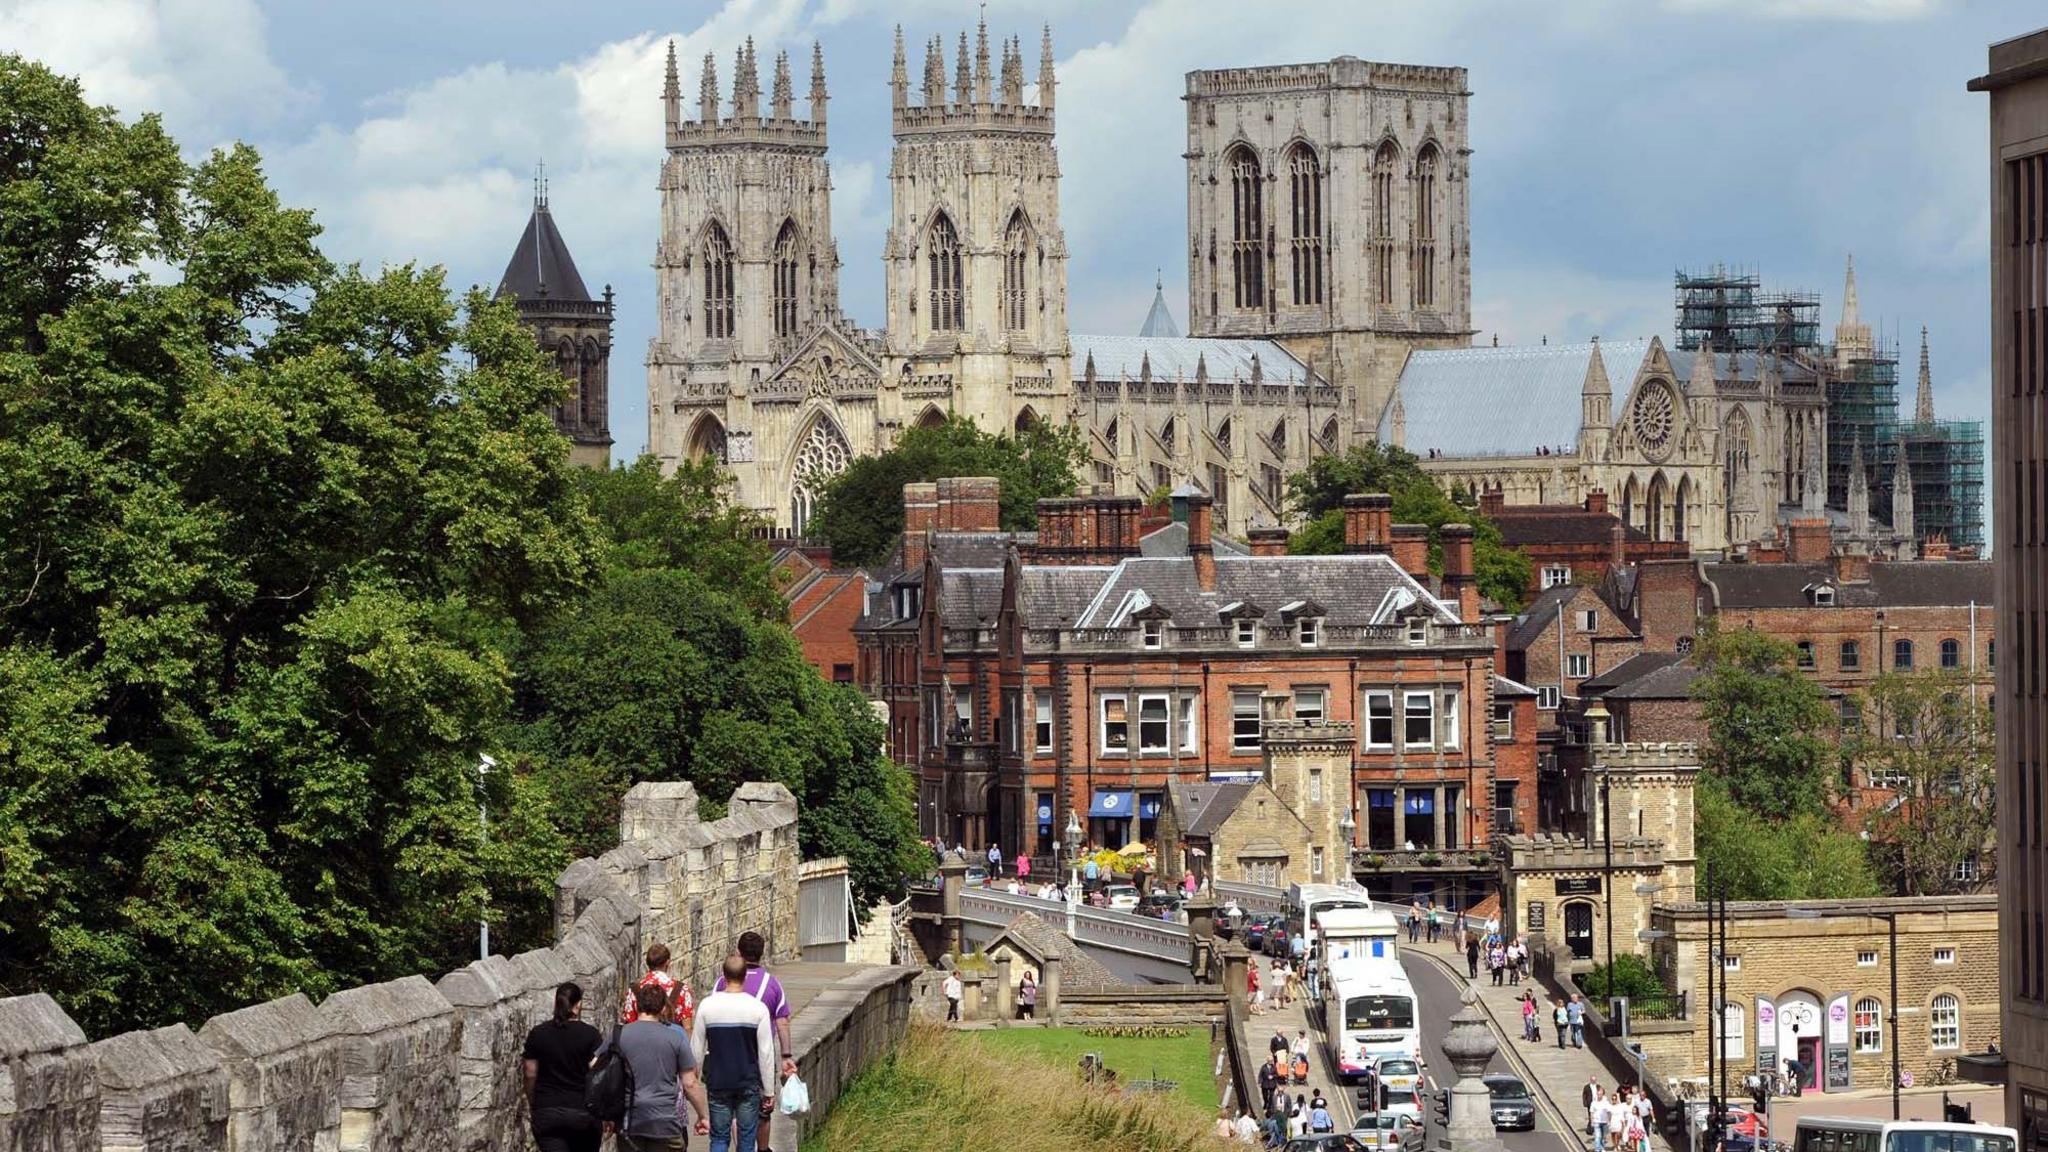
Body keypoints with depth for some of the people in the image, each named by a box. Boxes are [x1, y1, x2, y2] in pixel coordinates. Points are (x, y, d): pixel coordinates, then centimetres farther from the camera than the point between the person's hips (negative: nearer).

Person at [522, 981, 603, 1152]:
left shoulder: (537, 1034, 2)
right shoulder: (590, 1035, -5)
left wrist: (532, 1106, 18)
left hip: (546, 1112, 1)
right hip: (583, 1111, -1)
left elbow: (530, 1074, 5)